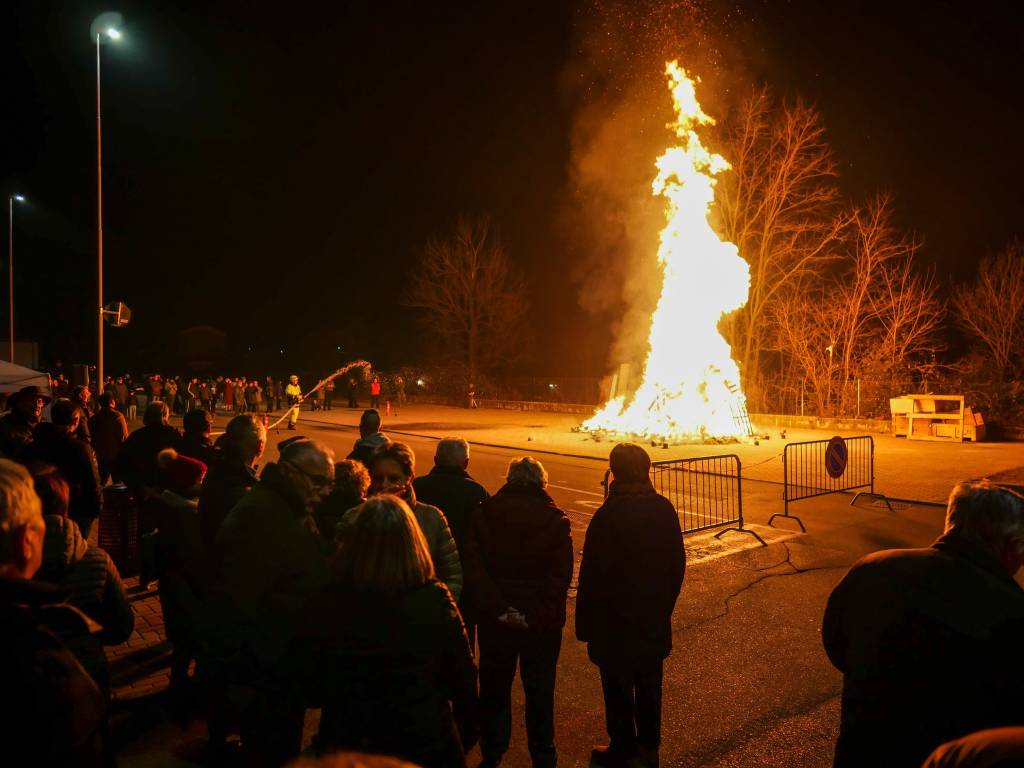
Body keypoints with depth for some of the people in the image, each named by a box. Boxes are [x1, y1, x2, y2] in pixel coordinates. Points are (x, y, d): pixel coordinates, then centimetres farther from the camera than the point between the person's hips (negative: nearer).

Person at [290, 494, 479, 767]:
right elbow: (463, 679, -9)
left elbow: (309, 686, -5)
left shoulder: (325, 604, -19)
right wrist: (468, 731, 10)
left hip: (347, 746, 1)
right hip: (424, 744, 0)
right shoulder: (435, 601, -21)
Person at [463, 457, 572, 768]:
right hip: (543, 625, -1)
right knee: (540, 694, 15)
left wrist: (497, 610, -17)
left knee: (494, 688, 18)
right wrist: (537, 615, -16)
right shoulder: (556, 520, -9)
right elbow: (560, 576, -15)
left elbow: (472, 568, -15)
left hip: (496, 622, 1)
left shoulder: (484, 514, -7)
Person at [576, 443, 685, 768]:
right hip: (655, 619, 6)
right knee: (649, 683, 19)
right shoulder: (664, 509, -5)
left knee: (617, 685, 11)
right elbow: (677, 564, 5)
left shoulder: (609, 514, -23)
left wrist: (585, 623, -8)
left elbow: (593, 573, -18)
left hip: (615, 619, -5)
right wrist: (665, 604, 17)